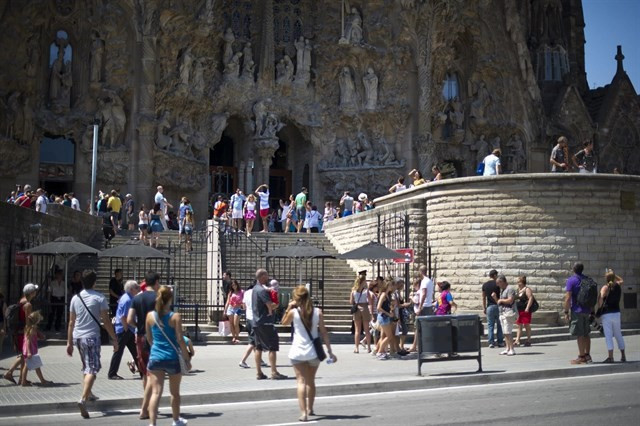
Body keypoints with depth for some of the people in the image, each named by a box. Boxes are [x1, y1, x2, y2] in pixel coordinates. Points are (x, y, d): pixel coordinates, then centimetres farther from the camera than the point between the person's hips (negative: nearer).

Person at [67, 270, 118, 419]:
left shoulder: (75, 298, 7)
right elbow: (106, 321, -9)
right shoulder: (100, 298, -8)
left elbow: (71, 322, 9)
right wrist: (114, 339, -3)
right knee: (92, 369, -8)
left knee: (86, 367, 24)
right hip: (91, 337, -6)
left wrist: (69, 342, 15)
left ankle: (88, 393, 35)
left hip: (77, 337, 6)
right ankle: (83, 400, -23)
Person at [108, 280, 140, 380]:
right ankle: (112, 374, 6)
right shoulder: (127, 300, -20)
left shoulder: (128, 297, 10)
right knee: (118, 352, -2)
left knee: (135, 351, 12)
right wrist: (126, 329, -15)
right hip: (123, 329, -10)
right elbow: (123, 317, -24)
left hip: (128, 330, 10)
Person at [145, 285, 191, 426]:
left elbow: (149, 338, 9)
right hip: (172, 358, -2)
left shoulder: (150, 315, -1)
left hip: (155, 357, 2)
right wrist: (187, 359, -2)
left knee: (156, 392, -2)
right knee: (175, 392, 17)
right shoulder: (175, 317, -10)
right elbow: (180, 340, -10)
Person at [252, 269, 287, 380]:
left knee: (259, 347, 10)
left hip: (256, 322, 10)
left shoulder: (255, 289, 14)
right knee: (273, 347, -5)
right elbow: (271, 306, -22)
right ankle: (274, 372, -7)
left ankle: (259, 373, 12)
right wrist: (277, 304, -2)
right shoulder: (262, 290, -17)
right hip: (265, 322, -10)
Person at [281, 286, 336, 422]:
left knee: (301, 381, -4)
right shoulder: (318, 312, -1)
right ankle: (310, 409, 34)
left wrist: (289, 307, 11)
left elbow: (284, 322, 16)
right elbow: (324, 333, -1)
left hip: (298, 352, -3)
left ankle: (303, 413, -18)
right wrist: (330, 352, 2)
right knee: (311, 381, 20)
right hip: (313, 352, 3)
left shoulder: (293, 312, -5)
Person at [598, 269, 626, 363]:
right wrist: (613, 274, 22)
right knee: (618, 335, 15)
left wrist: (599, 308, -13)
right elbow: (621, 280, 30)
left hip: (606, 314, -5)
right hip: (616, 313, 5)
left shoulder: (605, 287, -10)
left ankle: (610, 356, -10)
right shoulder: (618, 286, 5)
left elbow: (600, 298, -26)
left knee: (608, 335, -5)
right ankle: (623, 356, 19)